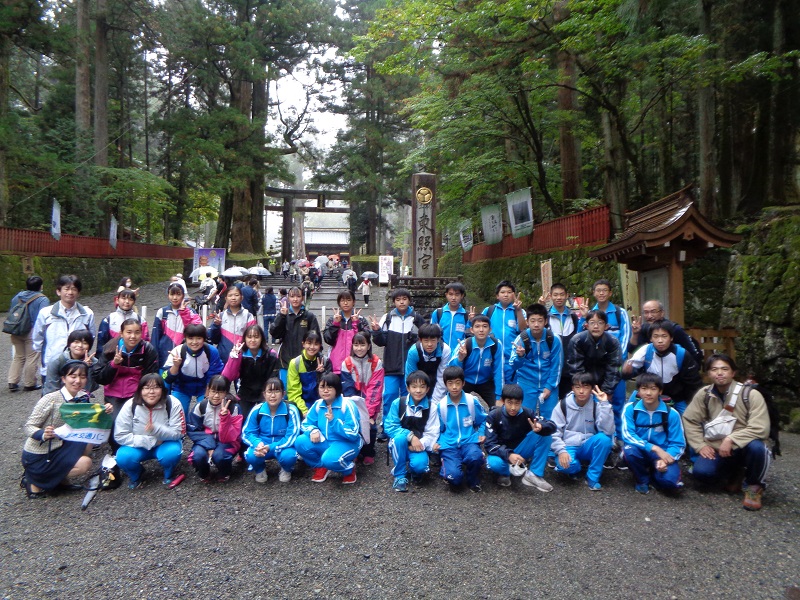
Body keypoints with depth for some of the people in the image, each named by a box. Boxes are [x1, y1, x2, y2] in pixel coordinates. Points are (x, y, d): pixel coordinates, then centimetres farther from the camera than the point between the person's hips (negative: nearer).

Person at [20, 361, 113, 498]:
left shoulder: (83, 398, -3)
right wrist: (43, 434, -37)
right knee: (85, 464, -18)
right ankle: (34, 482, -1)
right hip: (37, 457, -7)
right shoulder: (50, 399, -21)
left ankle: (61, 479, 4)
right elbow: (28, 427, -17)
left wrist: (103, 412, -18)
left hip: (58, 449, 7)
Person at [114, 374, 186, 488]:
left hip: (165, 444, -1)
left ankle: (168, 475, 3)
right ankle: (135, 476, 7)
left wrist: (156, 429, -38)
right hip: (139, 446, 1)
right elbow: (120, 436, -17)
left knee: (172, 453, -32)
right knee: (123, 457, -28)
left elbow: (178, 433, -19)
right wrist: (150, 441, -24)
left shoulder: (173, 404, -20)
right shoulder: (131, 405, -18)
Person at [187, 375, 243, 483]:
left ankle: (224, 474, 3)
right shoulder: (201, 406, -9)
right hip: (205, 440, 2)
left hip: (226, 442, -2)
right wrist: (209, 446, -21)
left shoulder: (233, 407, -14)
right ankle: (204, 474, 5)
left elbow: (228, 437, -17)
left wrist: (225, 416, -34)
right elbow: (192, 430, -7)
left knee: (219, 455, -34)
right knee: (198, 455, -31)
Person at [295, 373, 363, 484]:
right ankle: (321, 466, 8)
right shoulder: (318, 404, -2)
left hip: (347, 443, -6)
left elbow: (353, 434, -23)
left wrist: (334, 421, -34)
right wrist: (313, 431, -17)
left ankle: (349, 469, -1)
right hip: (325, 442, 6)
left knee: (330, 459, -36)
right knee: (300, 442, -16)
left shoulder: (347, 405, -20)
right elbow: (305, 424, 7)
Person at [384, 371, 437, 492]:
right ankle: (400, 476, -14)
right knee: (400, 437, -34)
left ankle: (415, 469, 9)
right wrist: (410, 436, -25)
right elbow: (390, 427, -13)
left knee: (419, 464, -31)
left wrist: (421, 444, -26)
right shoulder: (398, 403, -10)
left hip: (419, 445, 0)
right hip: (399, 443, 0)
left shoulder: (431, 407, -7)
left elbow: (432, 433, -8)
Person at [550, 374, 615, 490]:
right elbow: (554, 432, -8)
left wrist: (604, 404, -24)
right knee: (567, 464, -34)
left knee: (604, 438, -29)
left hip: (588, 447, 2)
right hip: (568, 446, -1)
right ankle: (574, 467, 6)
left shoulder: (597, 404, -6)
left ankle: (593, 477, -12)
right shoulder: (563, 405, -6)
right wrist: (561, 451, -23)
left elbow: (607, 431, -20)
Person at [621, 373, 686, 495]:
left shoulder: (671, 414, -10)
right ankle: (642, 479, -1)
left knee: (671, 481, -29)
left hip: (663, 453, 0)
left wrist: (664, 460, -26)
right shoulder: (630, 408, -12)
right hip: (640, 452, 0)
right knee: (629, 450, -35)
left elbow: (678, 444, -7)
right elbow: (627, 435, -19)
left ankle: (654, 474, 11)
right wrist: (654, 448, -30)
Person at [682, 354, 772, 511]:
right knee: (700, 472, -24)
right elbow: (689, 420, 3)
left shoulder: (751, 394, -14)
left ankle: (754, 486, -5)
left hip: (744, 448, -3)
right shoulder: (704, 394, -3)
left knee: (756, 446, -37)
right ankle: (733, 473, 14)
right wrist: (700, 445, -8)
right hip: (717, 449, 3)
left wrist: (731, 439, -27)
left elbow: (761, 429, -21)